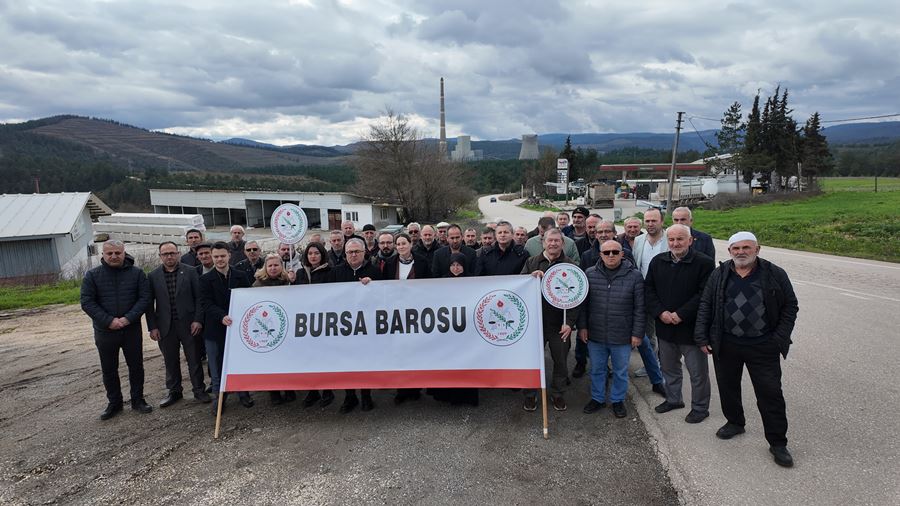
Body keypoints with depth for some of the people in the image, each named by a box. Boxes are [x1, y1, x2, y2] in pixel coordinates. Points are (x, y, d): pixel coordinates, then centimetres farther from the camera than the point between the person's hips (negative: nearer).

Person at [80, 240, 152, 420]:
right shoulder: (92, 275, -3)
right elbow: (87, 302, -7)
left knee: (136, 366, 8)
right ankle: (114, 403, 26)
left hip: (131, 329, 0)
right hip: (105, 331, 0)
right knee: (109, 369, 11)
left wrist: (128, 318, -18)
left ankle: (138, 400, 23)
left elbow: (145, 298, -6)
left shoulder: (137, 273, -3)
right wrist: (109, 321, -16)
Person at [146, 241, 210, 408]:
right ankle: (174, 391, 26)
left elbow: (199, 297, -1)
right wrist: (152, 327, -1)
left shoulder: (190, 272, 0)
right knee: (170, 361, 11)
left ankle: (199, 390, 19)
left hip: (189, 325, -1)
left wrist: (198, 320, -8)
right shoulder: (153, 276, 4)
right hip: (165, 326, 2)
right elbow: (149, 303, 4)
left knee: (194, 360, 6)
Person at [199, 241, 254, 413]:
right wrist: (222, 316, -23)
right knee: (216, 366, 7)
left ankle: (243, 393, 24)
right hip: (215, 329, 0)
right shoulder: (206, 279, 2)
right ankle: (219, 396, 21)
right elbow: (206, 303, -7)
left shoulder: (241, 276, 4)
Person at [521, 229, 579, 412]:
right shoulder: (531, 262, 5)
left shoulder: (570, 265, 0)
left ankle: (558, 394, 29)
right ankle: (530, 394, 25)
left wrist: (570, 322, -10)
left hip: (559, 324, -1)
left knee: (560, 360, 11)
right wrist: (531, 277, -19)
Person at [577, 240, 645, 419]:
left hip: (622, 336, -1)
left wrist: (637, 333, -6)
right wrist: (582, 327, 0)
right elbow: (583, 304, 4)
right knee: (596, 369, 17)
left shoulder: (634, 276, -7)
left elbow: (640, 308, -5)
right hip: (595, 335, 2)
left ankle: (618, 400, 35)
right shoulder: (590, 274, -2)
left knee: (620, 371, 15)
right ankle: (597, 398, 35)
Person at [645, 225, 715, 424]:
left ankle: (700, 408, 25)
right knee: (668, 367, 21)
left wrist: (681, 314, -20)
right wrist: (660, 312, -10)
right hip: (665, 326, 5)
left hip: (692, 327, -5)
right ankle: (673, 399, 40)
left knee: (698, 372, 7)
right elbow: (648, 289, 4)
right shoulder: (658, 262, 4)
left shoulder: (704, 263, -12)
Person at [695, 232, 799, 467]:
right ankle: (734, 423, 38)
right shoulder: (719, 275, 1)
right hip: (726, 345, 2)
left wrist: (780, 338, -5)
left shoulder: (775, 275, -3)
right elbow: (705, 306, 4)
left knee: (770, 393, 2)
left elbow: (790, 306, 3)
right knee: (728, 387, 15)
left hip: (763, 347, -2)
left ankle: (778, 443, 16)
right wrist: (702, 337, -1)